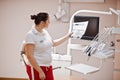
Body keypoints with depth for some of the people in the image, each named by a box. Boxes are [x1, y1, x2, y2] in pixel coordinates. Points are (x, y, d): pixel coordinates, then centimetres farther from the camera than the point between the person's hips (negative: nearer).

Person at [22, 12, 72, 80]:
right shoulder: (31, 35, -17)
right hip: (36, 68, -8)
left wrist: (67, 36, 25)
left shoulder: (45, 32, 8)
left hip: (48, 68, 8)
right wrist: (40, 71, -21)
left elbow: (53, 43, 25)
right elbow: (29, 56, -20)